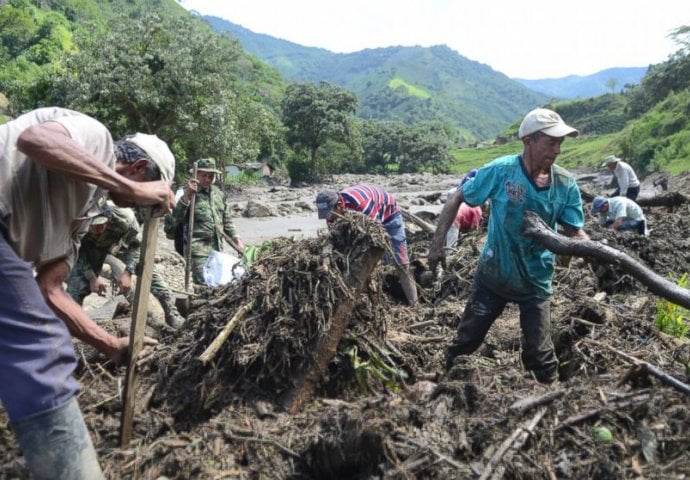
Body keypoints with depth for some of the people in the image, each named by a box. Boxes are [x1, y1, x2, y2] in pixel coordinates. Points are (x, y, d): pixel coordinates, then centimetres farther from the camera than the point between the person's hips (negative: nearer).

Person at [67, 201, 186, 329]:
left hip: (120, 241, 0)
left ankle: (172, 314, 5)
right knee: (76, 280, -15)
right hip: (92, 247, 1)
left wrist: (128, 272, -30)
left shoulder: (122, 215, -41)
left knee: (148, 270, -9)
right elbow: (79, 252, -15)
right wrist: (91, 277, -24)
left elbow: (137, 244, -22)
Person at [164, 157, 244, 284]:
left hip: (218, 250, 6)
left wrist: (237, 239, 8)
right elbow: (175, 218, -16)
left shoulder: (219, 194, 14)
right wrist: (187, 196, -25)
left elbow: (227, 221, 21)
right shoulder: (188, 193, -3)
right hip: (198, 250, -6)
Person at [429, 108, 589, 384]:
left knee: (539, 354, 8)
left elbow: (575, 233, -6)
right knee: (465, 341, 14)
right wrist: (437, 244, -16)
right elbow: (456, 200, -10)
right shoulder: (500, 171, -19)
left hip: (535, 281, 1)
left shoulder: (565, 184, -11)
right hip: (493, 275, -1)